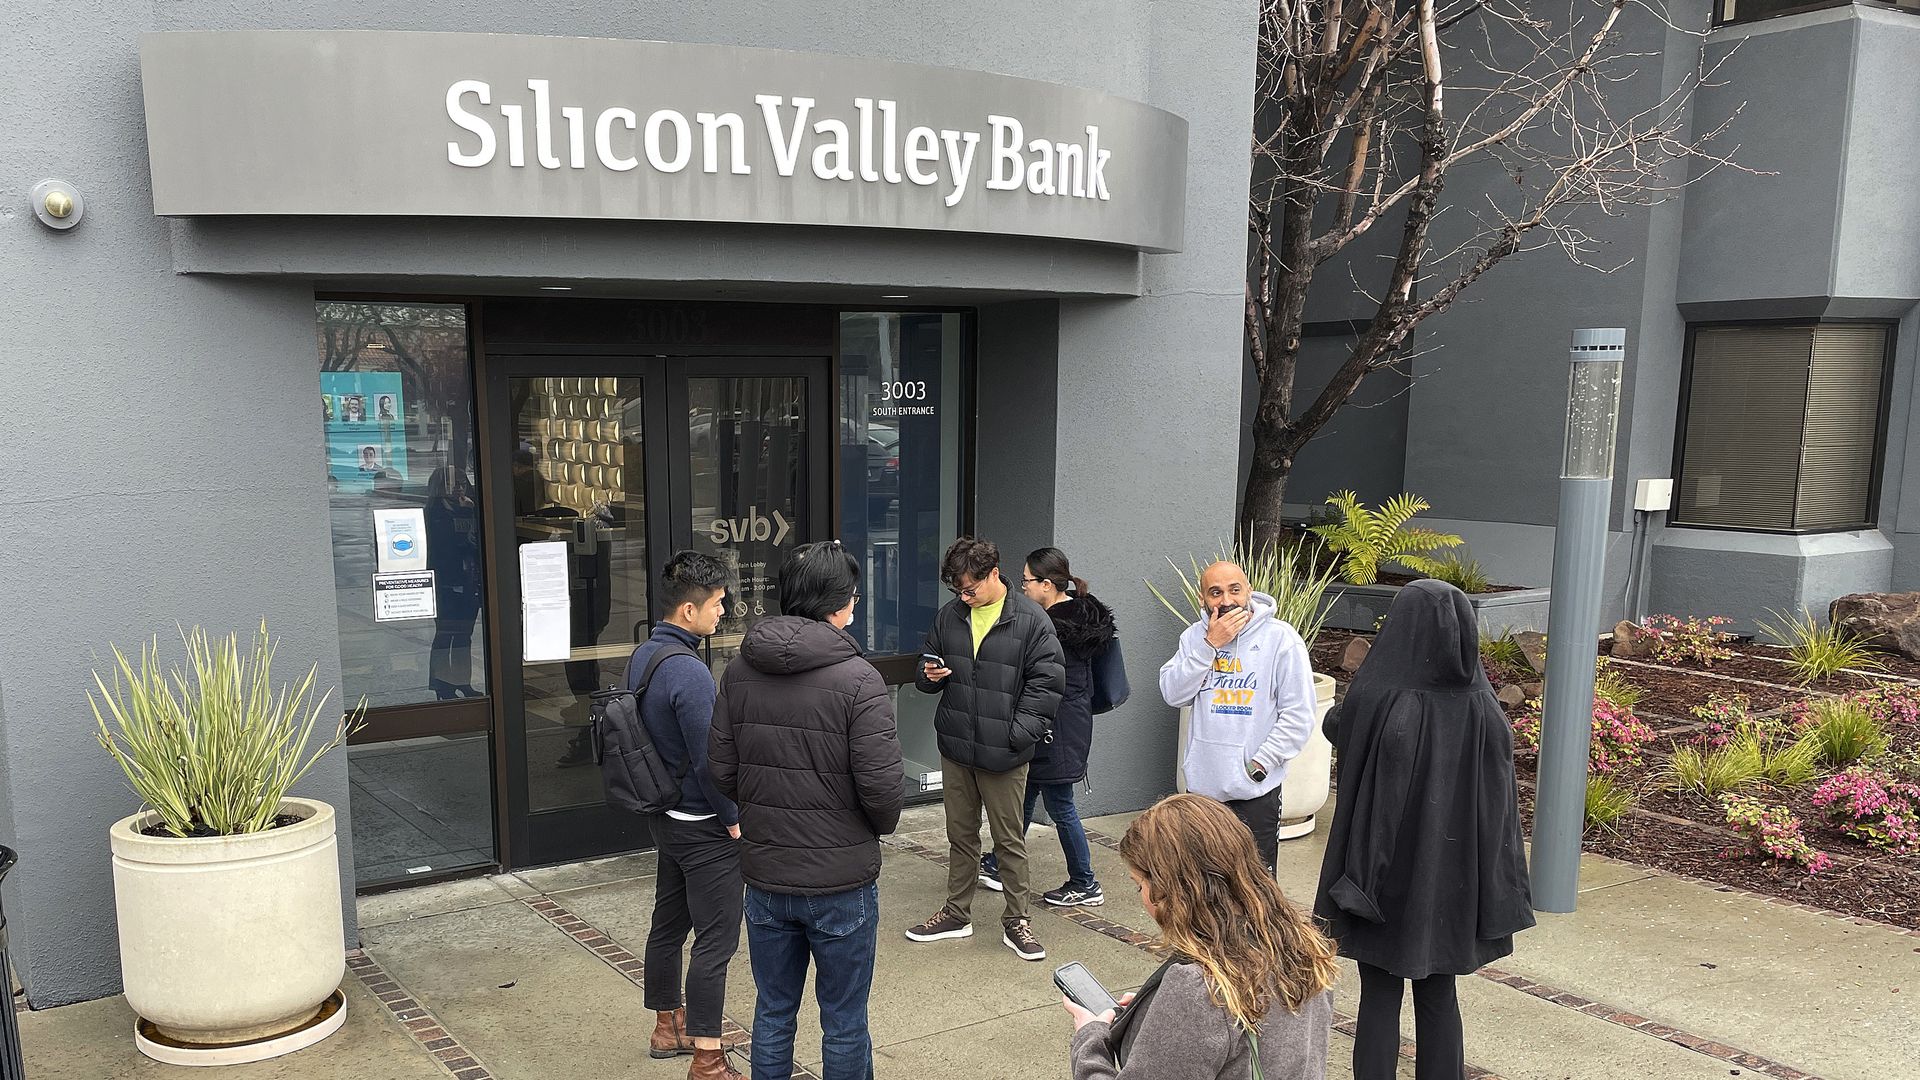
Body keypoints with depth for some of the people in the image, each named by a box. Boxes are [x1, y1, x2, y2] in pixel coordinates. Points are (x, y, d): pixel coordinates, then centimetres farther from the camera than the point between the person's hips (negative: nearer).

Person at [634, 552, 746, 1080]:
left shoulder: (642, 655, 4)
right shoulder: (689, 673, -26)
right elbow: (709, 760, -23)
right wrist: (734, 818, -10)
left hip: (663, 815, 10)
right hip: (704, 827, -9)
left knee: (668, 923, 21)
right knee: (715, 939, -1)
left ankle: (668, 1026, 36)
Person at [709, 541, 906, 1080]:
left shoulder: (739, 671, -2)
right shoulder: (858, 679, -18)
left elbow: (722, 772, 1)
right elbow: (882, 788, -19)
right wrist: (881, 825, 3)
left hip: (764, 878, 5)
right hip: (842, 882, -4)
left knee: (773, 1014, 20)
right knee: (845, 1023, 12)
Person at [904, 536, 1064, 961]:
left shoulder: (1031, 620, -10)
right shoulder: (948, 617, 5)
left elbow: (1047, 682, -10)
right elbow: (927, 663, 17)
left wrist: (1018, 734, -16)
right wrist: (930, 675, -8)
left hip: (1002, 753, -5)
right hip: (955, 748, 5)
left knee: (1010, 839, 6)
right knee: (960, 834, 17)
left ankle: (1016, 922, 20)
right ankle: (957, 914, 30)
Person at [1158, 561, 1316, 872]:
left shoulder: (1280, 638, -8)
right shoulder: (1195, 637, 5)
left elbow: (1298, 717, -9)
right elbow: (1173, 694, -7)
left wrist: (1259, 765, -13)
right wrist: (1210, 645, -14)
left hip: (1256, 790, -4)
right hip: (1202, 784, 4)